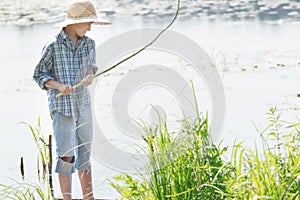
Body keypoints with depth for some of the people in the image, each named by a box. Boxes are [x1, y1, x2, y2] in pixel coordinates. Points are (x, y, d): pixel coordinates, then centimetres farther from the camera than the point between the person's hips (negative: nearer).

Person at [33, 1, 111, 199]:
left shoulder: (89, 44, 5)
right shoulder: (53, 46, -9)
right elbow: (39, 74, -2)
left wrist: (89, 77, -5)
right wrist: (59, 86, -18)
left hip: (84, 104, 5)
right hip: (62, 106, -5)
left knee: (85, 152, 11)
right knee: (66, 155, -7)